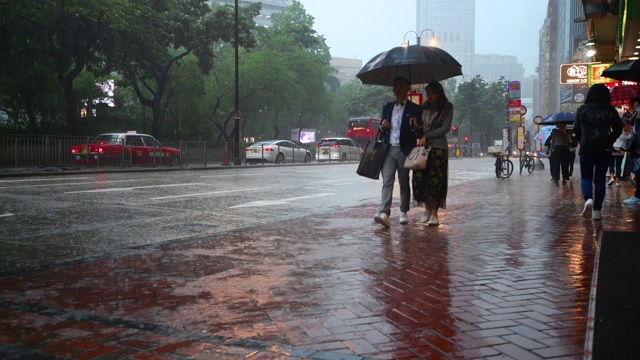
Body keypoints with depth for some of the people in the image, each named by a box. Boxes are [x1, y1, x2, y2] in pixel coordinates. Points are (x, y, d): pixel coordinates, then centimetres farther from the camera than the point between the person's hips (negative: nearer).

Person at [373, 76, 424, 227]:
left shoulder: (415, 109, 5)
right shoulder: (387, 107, 17)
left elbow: (420, 134, 2)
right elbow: (381, 131, 20)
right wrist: (382, 127, -3)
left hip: (404, 150, -2)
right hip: (388, 149, 2)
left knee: (404, 183, 7)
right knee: (387, 181, -9)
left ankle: (403, 212, 18)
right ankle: (384, 213, -19)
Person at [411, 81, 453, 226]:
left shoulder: (447, 108, 2)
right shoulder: (424, 107, 14)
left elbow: (446, 128, -7)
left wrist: (427, 136, -11)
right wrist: (415, 126, -3)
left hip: (438, 147, -4)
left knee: (435, 180, -5)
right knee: (419, 178, -4)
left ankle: (434, 213, 1)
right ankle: (427, 207, 17)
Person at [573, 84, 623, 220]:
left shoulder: (582, 110, -1)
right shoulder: (610, 111, -2)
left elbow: (576, 129, -1)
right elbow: (618, 127, -6)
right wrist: (610, 141, 6)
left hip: (586, 149, 0)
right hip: (604, 149, 0)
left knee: (586, 177, 10)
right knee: (600, 179, 7)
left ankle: (588, 199, -19)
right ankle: (597, 210, 4)